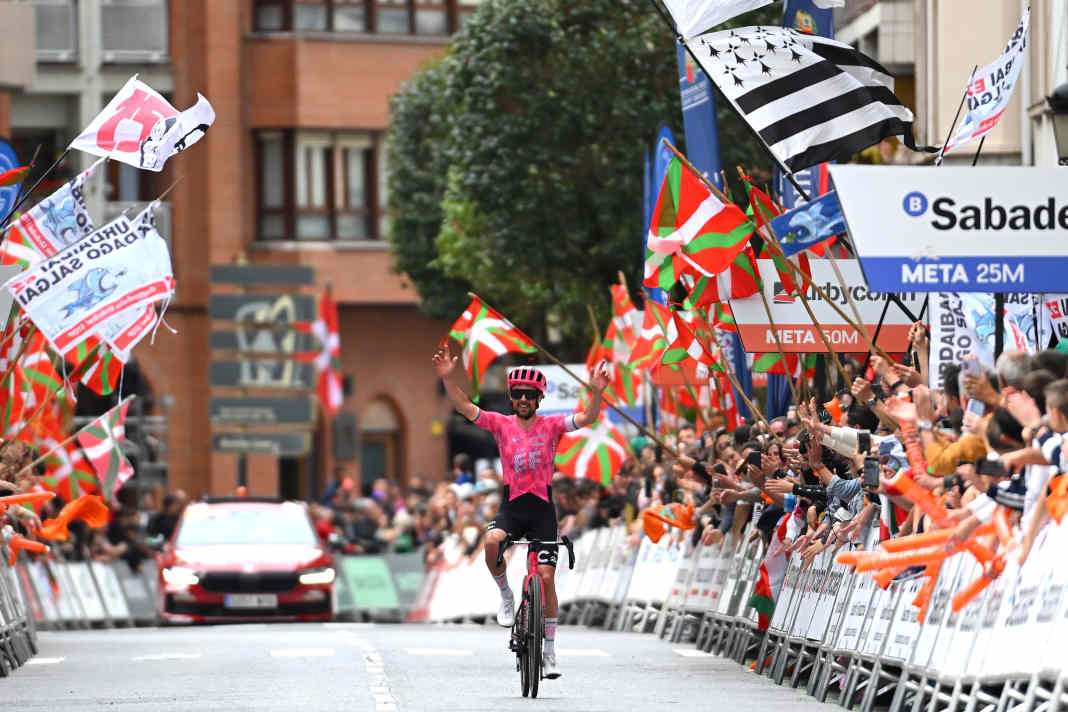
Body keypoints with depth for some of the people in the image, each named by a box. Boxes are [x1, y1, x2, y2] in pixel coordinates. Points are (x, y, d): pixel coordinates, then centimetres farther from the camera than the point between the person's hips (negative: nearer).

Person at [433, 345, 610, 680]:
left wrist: (597, 392, -32)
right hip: (511, 505, 0)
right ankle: (505, 595, -4)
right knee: (492, 541, -33)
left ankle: (549, 652, 6)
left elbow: (586, 418, -14)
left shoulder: (551, 426, 1)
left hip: (542, 508, 0)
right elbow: (463, 407, -7)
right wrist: (449, 378, -24)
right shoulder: (501, 424, 3)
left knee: (546, 576, -4)